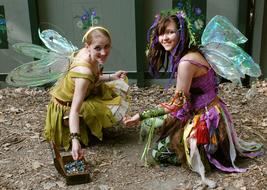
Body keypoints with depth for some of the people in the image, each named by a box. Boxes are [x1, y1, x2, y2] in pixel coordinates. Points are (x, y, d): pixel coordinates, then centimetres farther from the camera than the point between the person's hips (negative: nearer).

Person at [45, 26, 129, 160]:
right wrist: (75, 140, -50)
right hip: (66, 110, -9)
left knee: (118, 86, 12)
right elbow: (74, 111, -42)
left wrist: (111, 77, 1)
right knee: (114, 111, -21)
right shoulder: (84, 71, -38)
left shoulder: (86, 53, -14)